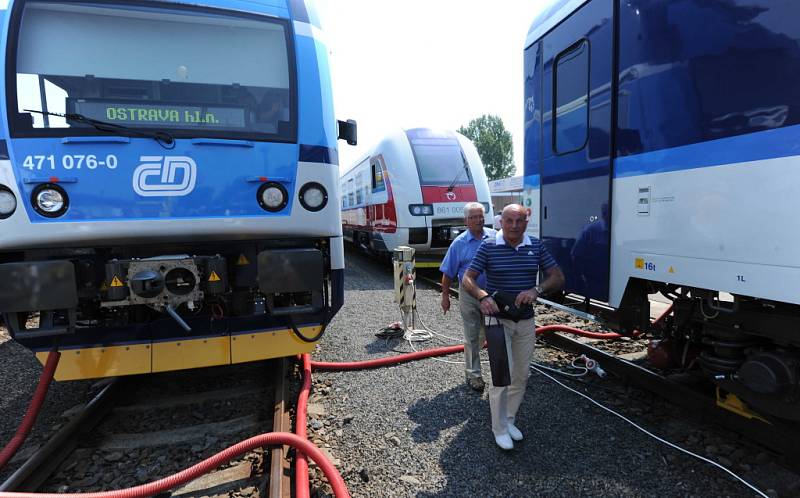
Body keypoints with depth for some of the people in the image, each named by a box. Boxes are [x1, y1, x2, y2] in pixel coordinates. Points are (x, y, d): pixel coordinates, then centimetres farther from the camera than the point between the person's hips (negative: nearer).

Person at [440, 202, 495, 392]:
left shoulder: (495, 237, -1)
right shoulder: (459, 243, -6)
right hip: (469, 296, -2)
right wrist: (445, 296, -1)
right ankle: (473, 374, 22)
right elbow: (448, 273, -1)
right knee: (472, 337, 8)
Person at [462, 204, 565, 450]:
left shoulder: (536, 246, 0)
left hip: (526, 320, 4)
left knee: (521, 375, 14)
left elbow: (558, 278, -1)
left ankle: (509, 419, 34)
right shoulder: (488, 246, -9)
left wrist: (536, 290, -21)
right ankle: (499, 428, 12)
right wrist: (483, 297, -29)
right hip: (498, 318, -4)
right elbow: (467, 279, -9)